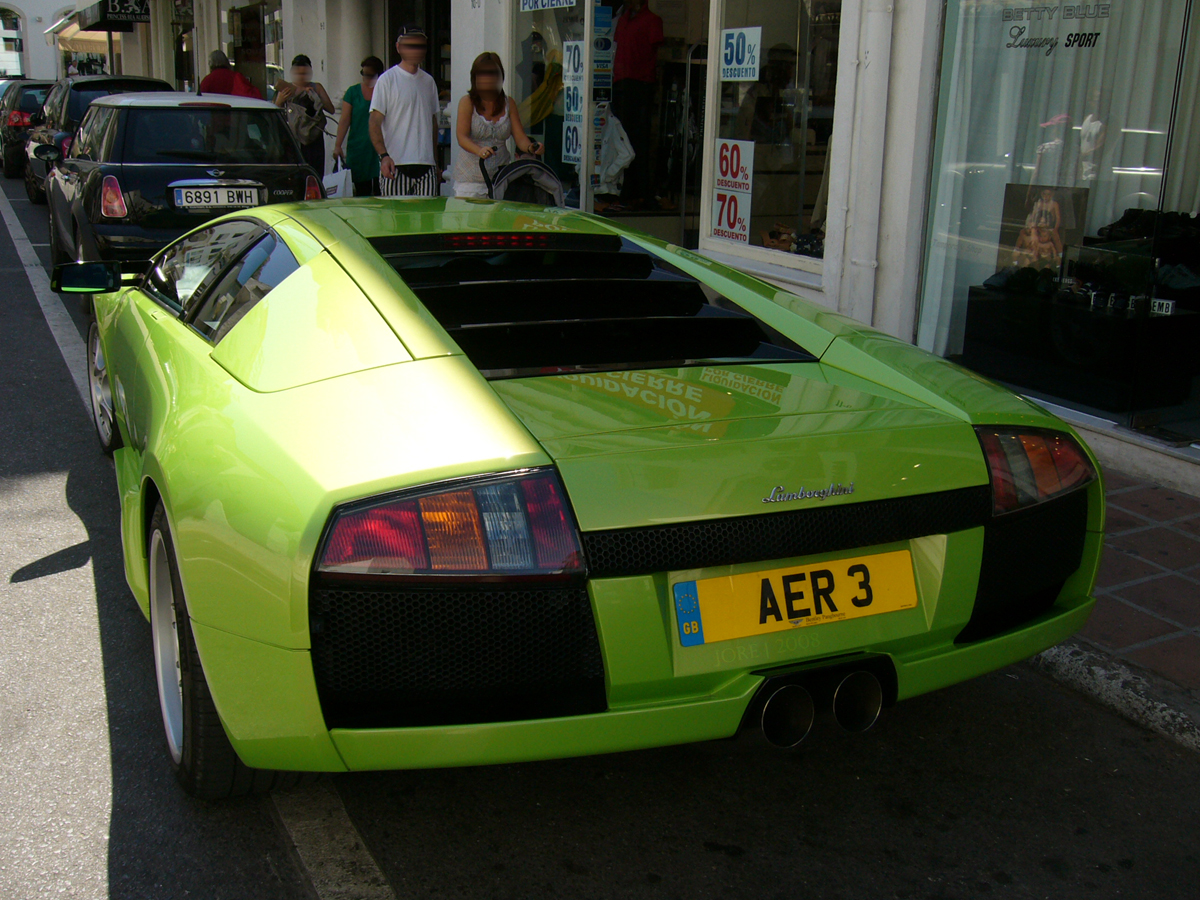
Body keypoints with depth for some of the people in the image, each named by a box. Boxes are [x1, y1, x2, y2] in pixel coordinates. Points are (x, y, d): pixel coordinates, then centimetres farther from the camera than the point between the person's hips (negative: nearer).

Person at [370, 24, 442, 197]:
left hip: (426, 165, 5)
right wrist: (384, 155, -22)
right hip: (395, 164, -5)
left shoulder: (429, 81, 15)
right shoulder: (387, 80, -2)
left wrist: (436, 162, 19)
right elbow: (374, 122, -8)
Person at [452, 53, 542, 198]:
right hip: (470, 177, -2)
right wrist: (479, 150, -32)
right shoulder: (467, 102, 1)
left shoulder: (509, 103, 11)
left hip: (501, 175, 2)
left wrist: (530, 148, -19)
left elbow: (520, 137, 4)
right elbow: (462, 137, -11)